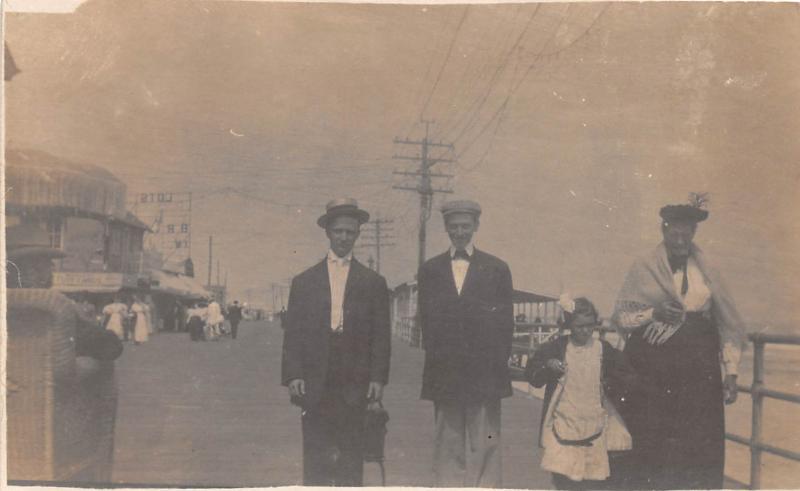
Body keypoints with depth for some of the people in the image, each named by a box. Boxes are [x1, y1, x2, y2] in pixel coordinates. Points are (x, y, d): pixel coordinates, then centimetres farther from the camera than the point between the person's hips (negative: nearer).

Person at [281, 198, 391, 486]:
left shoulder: (373, 283, 10)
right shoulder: (304, 281, 12)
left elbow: (381, 336, 7)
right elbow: (292, 334, 8)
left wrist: (378, 378, -3)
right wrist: (292, 375, -4)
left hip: (354, 386, 0)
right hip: (314, 385, 0)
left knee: (351, 460, 1)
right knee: (315, 462, 0)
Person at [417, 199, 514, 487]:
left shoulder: (497, 269, 8)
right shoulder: (430, 270, 12)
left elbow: (505, 323, 5)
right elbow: (426, 320, 10)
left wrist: (497, 364, -2)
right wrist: (436, 356, 0)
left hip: (484, 373, -1)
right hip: (444, 373, 2)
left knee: (485, 446, -2)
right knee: (447, 447, 4)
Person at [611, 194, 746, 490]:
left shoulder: (705, 271, 9)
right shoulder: (643, 269, 3)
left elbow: (727, 323, 9)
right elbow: (619, 317, 2)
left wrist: (731, 372, 2)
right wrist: (654, 313, -14)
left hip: (699, 371, 2)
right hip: (653, 370, -2)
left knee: (702, 451, -2)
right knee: (654, 451, -1)